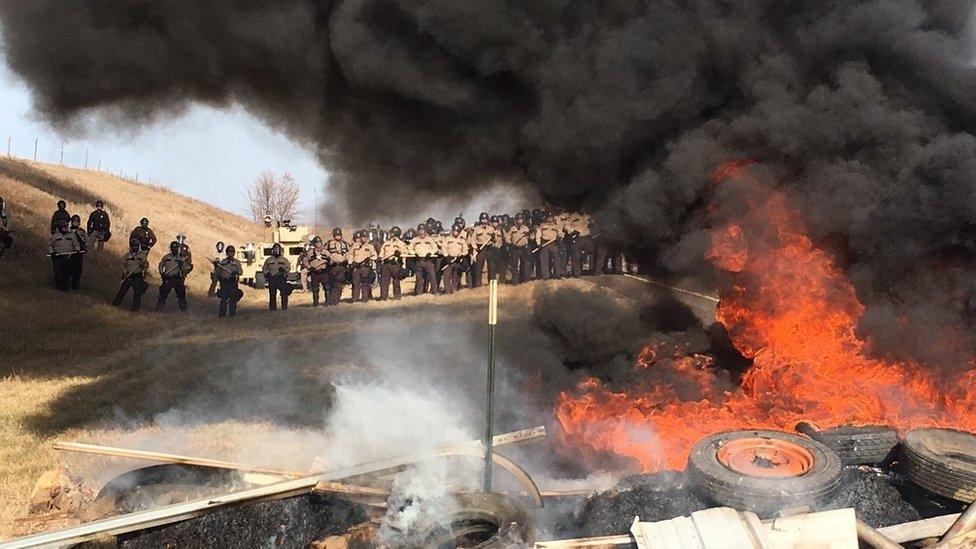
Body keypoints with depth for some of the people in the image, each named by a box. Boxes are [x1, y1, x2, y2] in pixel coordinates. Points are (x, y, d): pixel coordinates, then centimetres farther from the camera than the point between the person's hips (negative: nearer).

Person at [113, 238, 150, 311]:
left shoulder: (142, 256, 6)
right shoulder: (127, 256, 7)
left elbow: (147, 265, 5)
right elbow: (123, 265, 6)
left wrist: (143, 264, -18)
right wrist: (125, 272, -9)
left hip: (138, 276, -1)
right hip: (128, 276, 1)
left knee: (137, 292, -4)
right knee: (123, 289, 3)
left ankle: (136, 307, 1)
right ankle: (116, 303, 16)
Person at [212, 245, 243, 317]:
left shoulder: (236, 262, 9)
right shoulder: (222, 262, 12)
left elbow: (241, 271, 1)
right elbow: (217, 272, 11)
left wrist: (236, 272, -20)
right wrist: (216, 266, -7)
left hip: (233, 282, -1)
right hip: (224, 281, 1)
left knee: (233, 298, -2)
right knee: (223, 298, -4)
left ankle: (232, 313, 5)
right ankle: (222, 313, -1)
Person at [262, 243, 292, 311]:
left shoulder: (284, 259, 13)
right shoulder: (268, 260, 16)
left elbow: (289, 267, 5)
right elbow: (264, 269, 19)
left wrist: (284, 269, -15)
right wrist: (266, 274, 0)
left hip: (281, 278, -1)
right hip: (272, 279, 1)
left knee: (284, 293, -11)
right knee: (272, 294, 1)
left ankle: (284, 307, -4)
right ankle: (273, 307, 9)